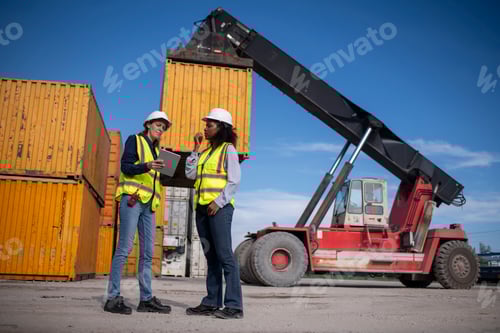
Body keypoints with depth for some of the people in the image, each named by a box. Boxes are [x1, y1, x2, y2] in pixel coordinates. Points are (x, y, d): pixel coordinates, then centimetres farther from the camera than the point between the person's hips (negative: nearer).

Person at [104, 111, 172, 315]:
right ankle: (113, 298, -8)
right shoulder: (134, 140, 5)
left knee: (147, 252, 4)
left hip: (148, 203, 7)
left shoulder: (157, 150, 23)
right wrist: (146, 166, -24)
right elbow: (126, 167, -7)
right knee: (125, 247, -12)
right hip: (132, 198, -7)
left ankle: (146, 299, 7)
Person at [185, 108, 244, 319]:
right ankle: (212, 303, 13)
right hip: (202, 207, 7)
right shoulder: (206, 151, 19)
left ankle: (234, 306, -8)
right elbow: (190, 173, 11)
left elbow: (234, 182, -8)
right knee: (211, 256, 8)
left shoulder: (228, 149, -1)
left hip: (219, 207, -7)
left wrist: (218, 202, -16)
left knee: (224, 255, -10)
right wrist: (196, 148, 9)